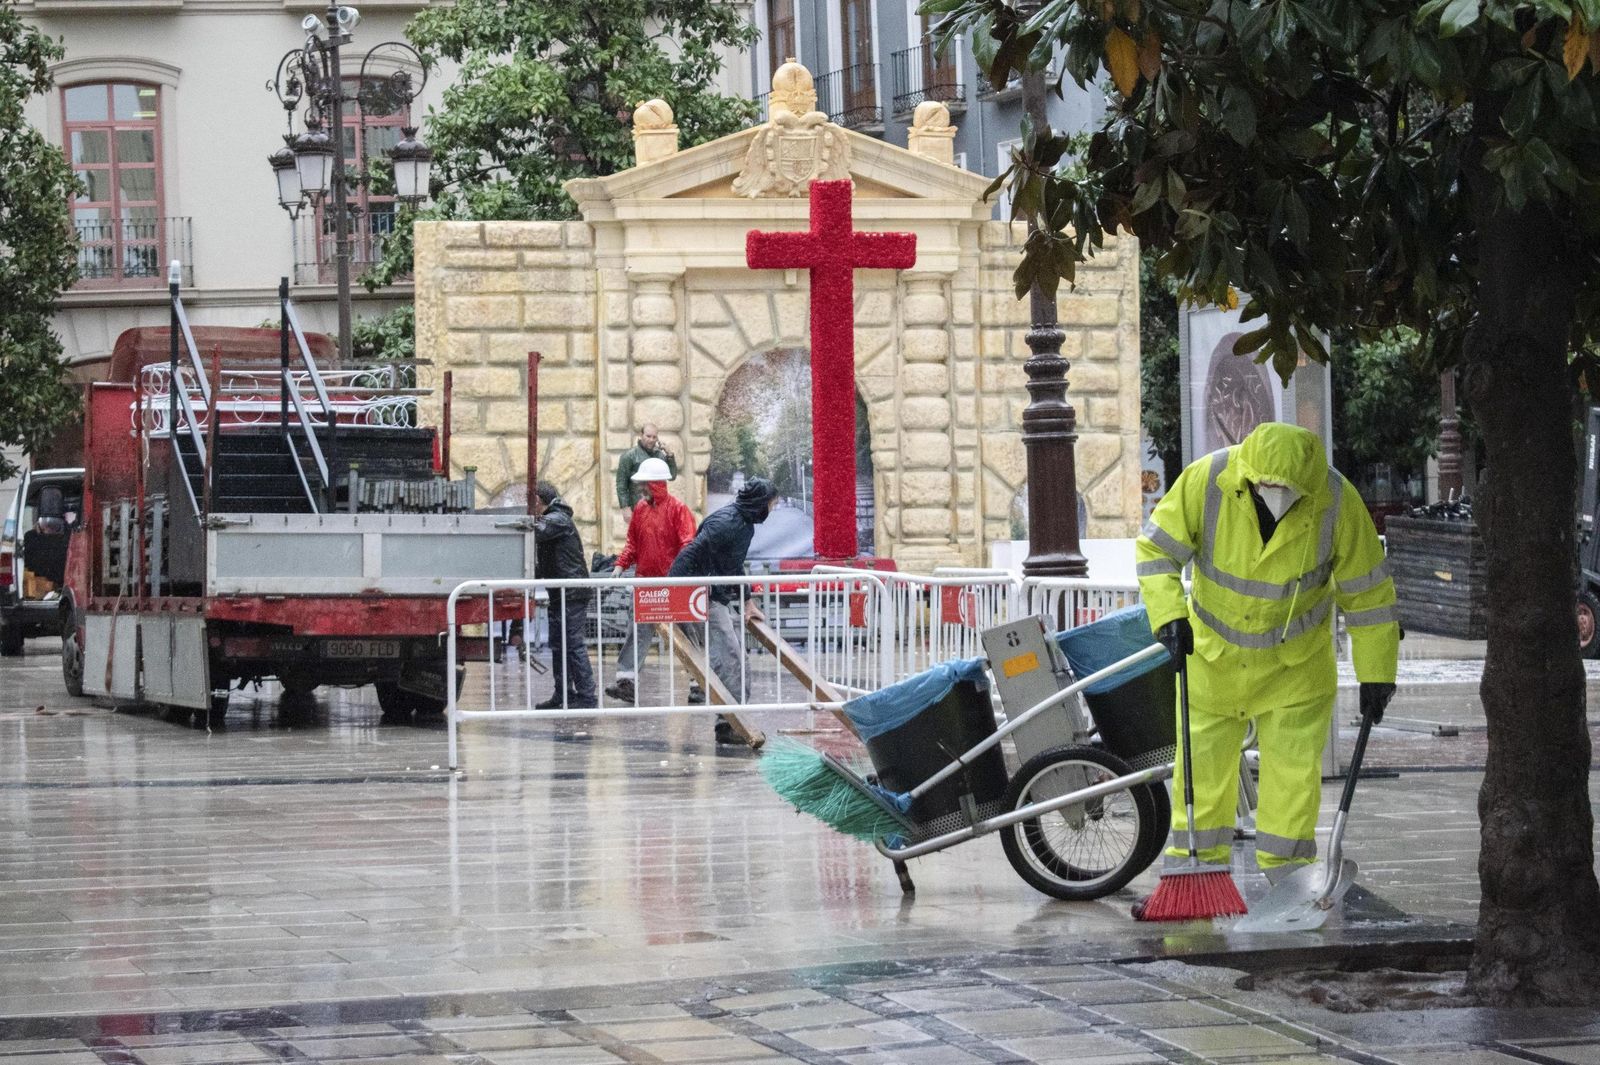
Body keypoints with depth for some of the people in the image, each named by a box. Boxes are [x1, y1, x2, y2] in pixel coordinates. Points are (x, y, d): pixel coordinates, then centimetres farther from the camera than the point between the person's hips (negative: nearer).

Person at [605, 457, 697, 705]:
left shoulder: (677, 509, -8)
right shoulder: (641, 509, 10)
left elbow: (688, 544, -14)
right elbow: (633, 543, 16)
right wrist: (621, 564, 2)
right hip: (645, 580, 5)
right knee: (637, 631, -3)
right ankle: (626, 680, -7)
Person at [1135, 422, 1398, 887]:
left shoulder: (1337, 501, -23)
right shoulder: (1206, 480, -25)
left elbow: (1367, 592, -12)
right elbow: (1155, 548, -14)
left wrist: (1376, 672, -7)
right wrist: (1169, 615, -30)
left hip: (1295, 661, -1)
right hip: (1213, 652, 1)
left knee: (1294, 771, -4)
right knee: (1202, 766, 7)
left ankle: (1285, 878, 8)